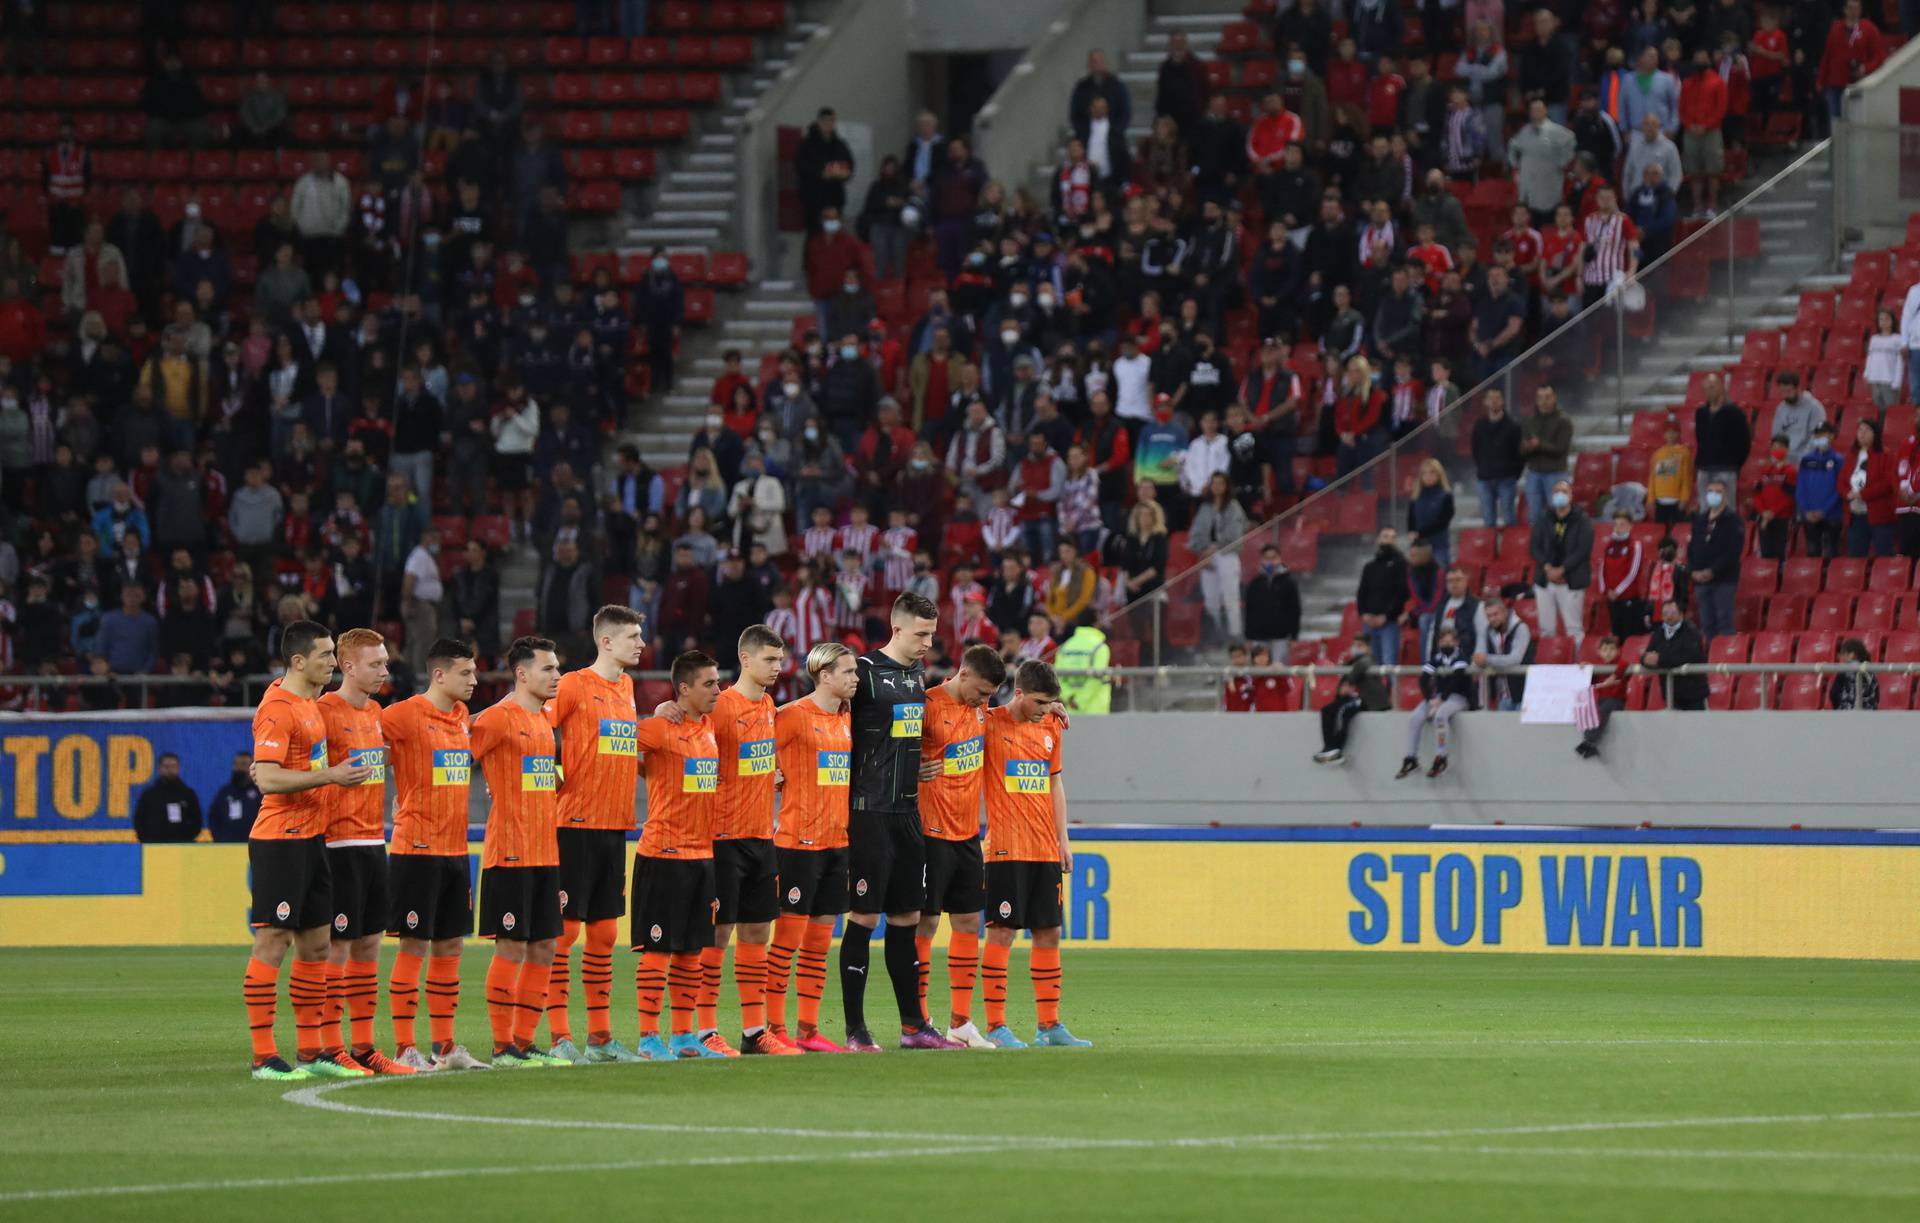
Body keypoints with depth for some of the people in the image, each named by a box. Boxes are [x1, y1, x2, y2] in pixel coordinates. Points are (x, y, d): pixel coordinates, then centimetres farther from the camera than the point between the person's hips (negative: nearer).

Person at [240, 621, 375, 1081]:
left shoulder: (308, 703, 15)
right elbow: (267, 778, -22)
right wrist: (330, 775, -22)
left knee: (315, 944, 11)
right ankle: (264, 1057, -6)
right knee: (272, 943, -7)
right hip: (279, 841, -10)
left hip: (310, 837, 10)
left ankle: (310, 1054, 17)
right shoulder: (278, 709, -14)